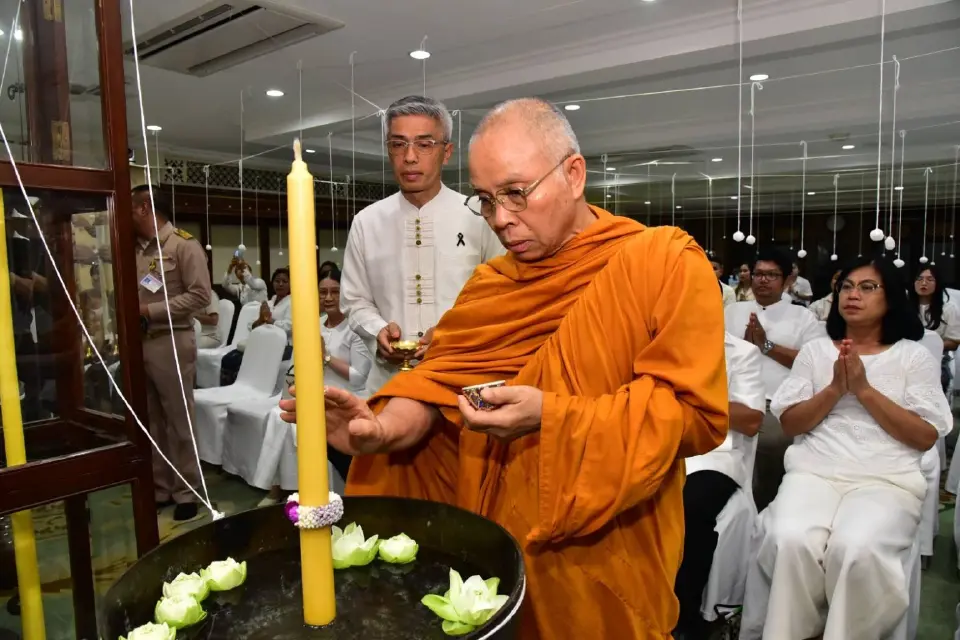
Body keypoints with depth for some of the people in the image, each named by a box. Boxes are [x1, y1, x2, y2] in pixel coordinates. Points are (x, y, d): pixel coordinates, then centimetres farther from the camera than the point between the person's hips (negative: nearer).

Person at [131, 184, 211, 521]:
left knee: (178, 420, 2)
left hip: (170, 342, -7)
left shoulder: (184, 245, -6)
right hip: (138, 343, 7)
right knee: (151, 421, 13)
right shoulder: (134, 249, 13)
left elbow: (200, 295, -14)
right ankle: (160, 488, 25)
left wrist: (151, 311, -15)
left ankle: (186, 491, 13)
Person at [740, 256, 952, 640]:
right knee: (790, 542, -29)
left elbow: (926, 437, 0)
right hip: (814, 472, 1)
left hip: (887, 479, -1)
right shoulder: (815, 350, 15)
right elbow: (789, 423, 7)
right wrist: (835, 389, -7)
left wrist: (865, 390, -8)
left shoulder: (914, 356, 10)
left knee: (857, 550, -33)